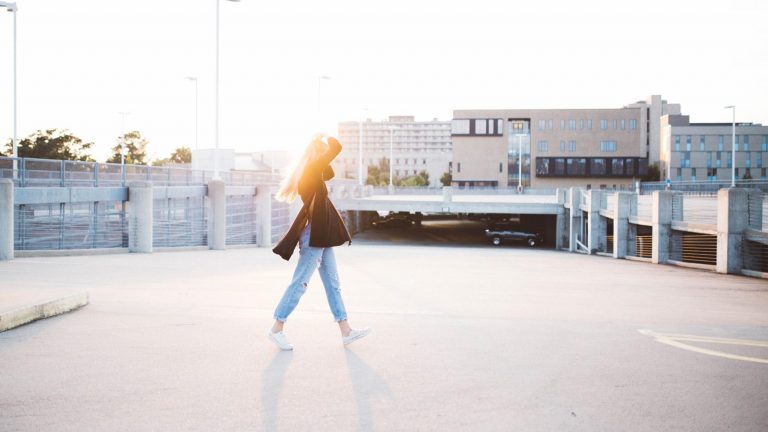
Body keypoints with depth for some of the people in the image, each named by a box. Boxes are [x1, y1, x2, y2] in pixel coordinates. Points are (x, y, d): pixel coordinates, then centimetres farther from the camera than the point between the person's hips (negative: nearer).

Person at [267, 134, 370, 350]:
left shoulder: (313, 172, 13)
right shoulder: (311, 168, -13)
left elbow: (330, 173, 29)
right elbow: (336, 147, -18)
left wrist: (318, 143, 20)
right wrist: (324, 138, 2)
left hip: (321, 235, 10)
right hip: (315, 235, -10)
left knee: (332, 282, 9)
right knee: (300, 282, -5)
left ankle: (346, 330, 12)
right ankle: (277, 329, 3)